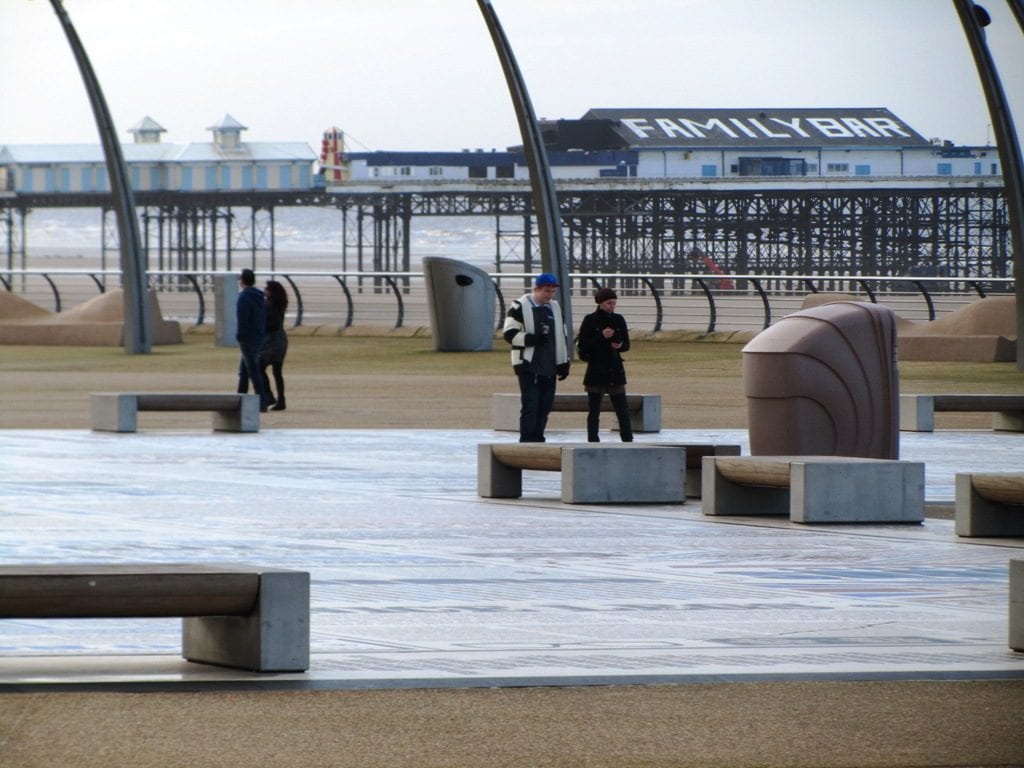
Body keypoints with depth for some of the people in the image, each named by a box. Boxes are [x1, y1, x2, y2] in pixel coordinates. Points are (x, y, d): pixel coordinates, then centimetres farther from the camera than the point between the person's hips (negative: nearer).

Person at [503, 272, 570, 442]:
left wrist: (564, 363, 16)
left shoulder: (554, 308, 16)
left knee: (544, 408, 7)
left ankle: (537, 441, 13)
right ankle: (526, 443, -12)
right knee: (530, 407, -11)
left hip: (549, 368, 7)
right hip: (529, 367, -6)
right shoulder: (520, 307, -4)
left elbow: (562, 337, 22)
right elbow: (509, 334, -9)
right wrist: (532, 339, -21)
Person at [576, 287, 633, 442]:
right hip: (596, 370, -3)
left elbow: (626, 345, 13)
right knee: (594, 412, 2)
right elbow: (582, 346, -7)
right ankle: (593, 443, 6)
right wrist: (601, 337, -18)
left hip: (615, 370, 3)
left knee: (623, 411, 1)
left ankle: (628, 441, 3)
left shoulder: (618, 320, 7)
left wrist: (619, 345, -11)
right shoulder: (590, 321, -4)